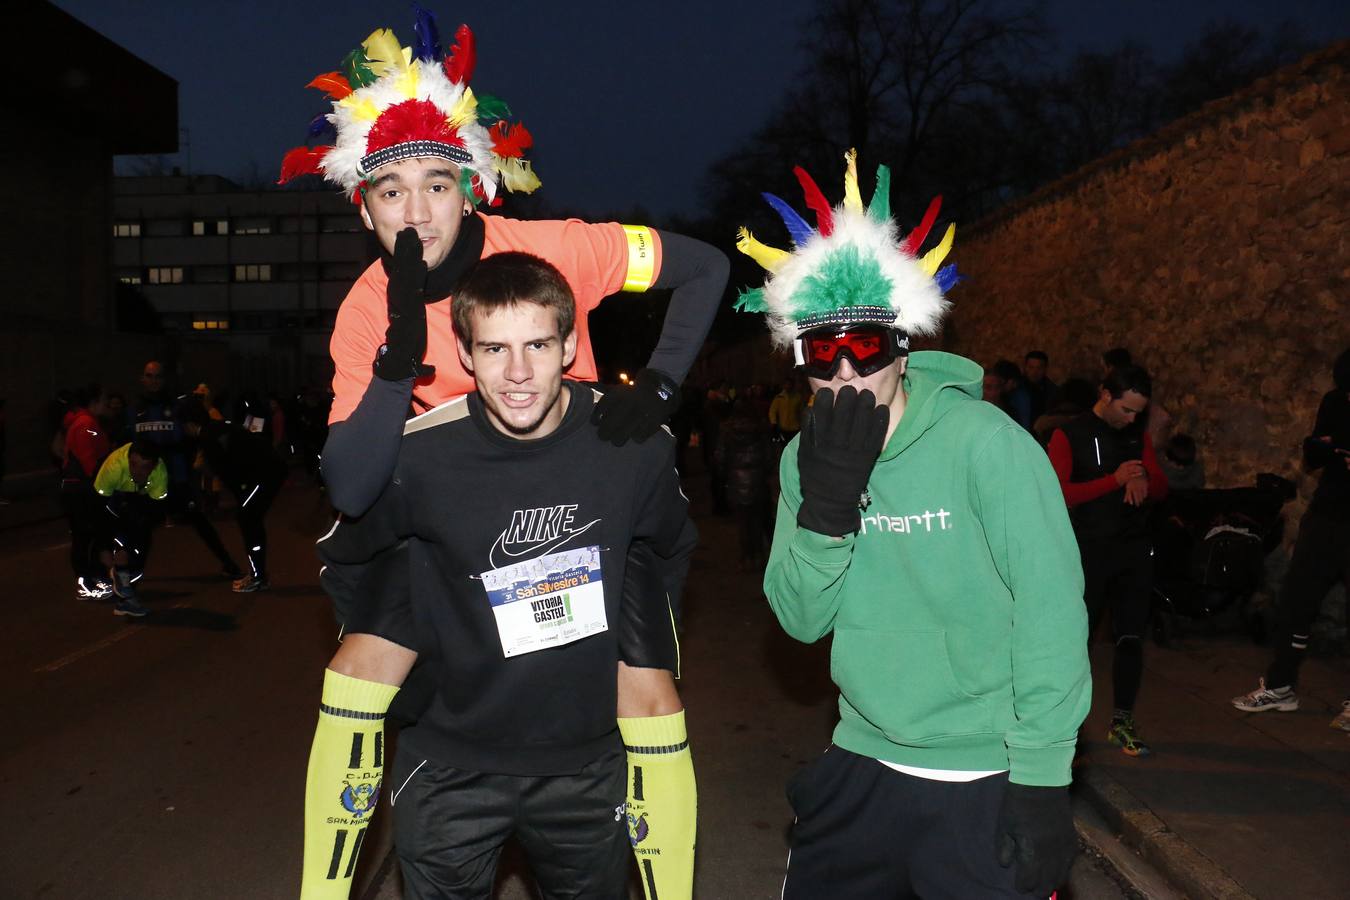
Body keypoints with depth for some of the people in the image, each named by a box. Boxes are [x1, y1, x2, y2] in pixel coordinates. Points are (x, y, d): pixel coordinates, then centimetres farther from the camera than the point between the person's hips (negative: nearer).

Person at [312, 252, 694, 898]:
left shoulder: (636, 444, -15)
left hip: (587, 761, 2)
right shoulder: (418, 455, -19)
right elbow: (343, 556, 2)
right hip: (452, 765, -1)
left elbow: (667, 551, 7)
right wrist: (404, 657, 0)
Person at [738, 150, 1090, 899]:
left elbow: (1052, 613, -15)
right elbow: (801, 619, -4)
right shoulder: (808, 458, 0)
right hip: (862, 768, 5)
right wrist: (826, 501, -20)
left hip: (983, 785, -4)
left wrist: (1042, 782, -14)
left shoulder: (986, 443, -16)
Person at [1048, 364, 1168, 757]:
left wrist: (1143, 480, -11)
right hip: (1089, 551, -5)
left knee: (1131, 638, 6)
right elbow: (1059, 493, -15)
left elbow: (1161, 489, 13)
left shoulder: (1138, 436, 11)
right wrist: (1116, 480, -22)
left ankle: (1122, 722, 18)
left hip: (1135, 550, 5)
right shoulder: (1069, 436, -6)